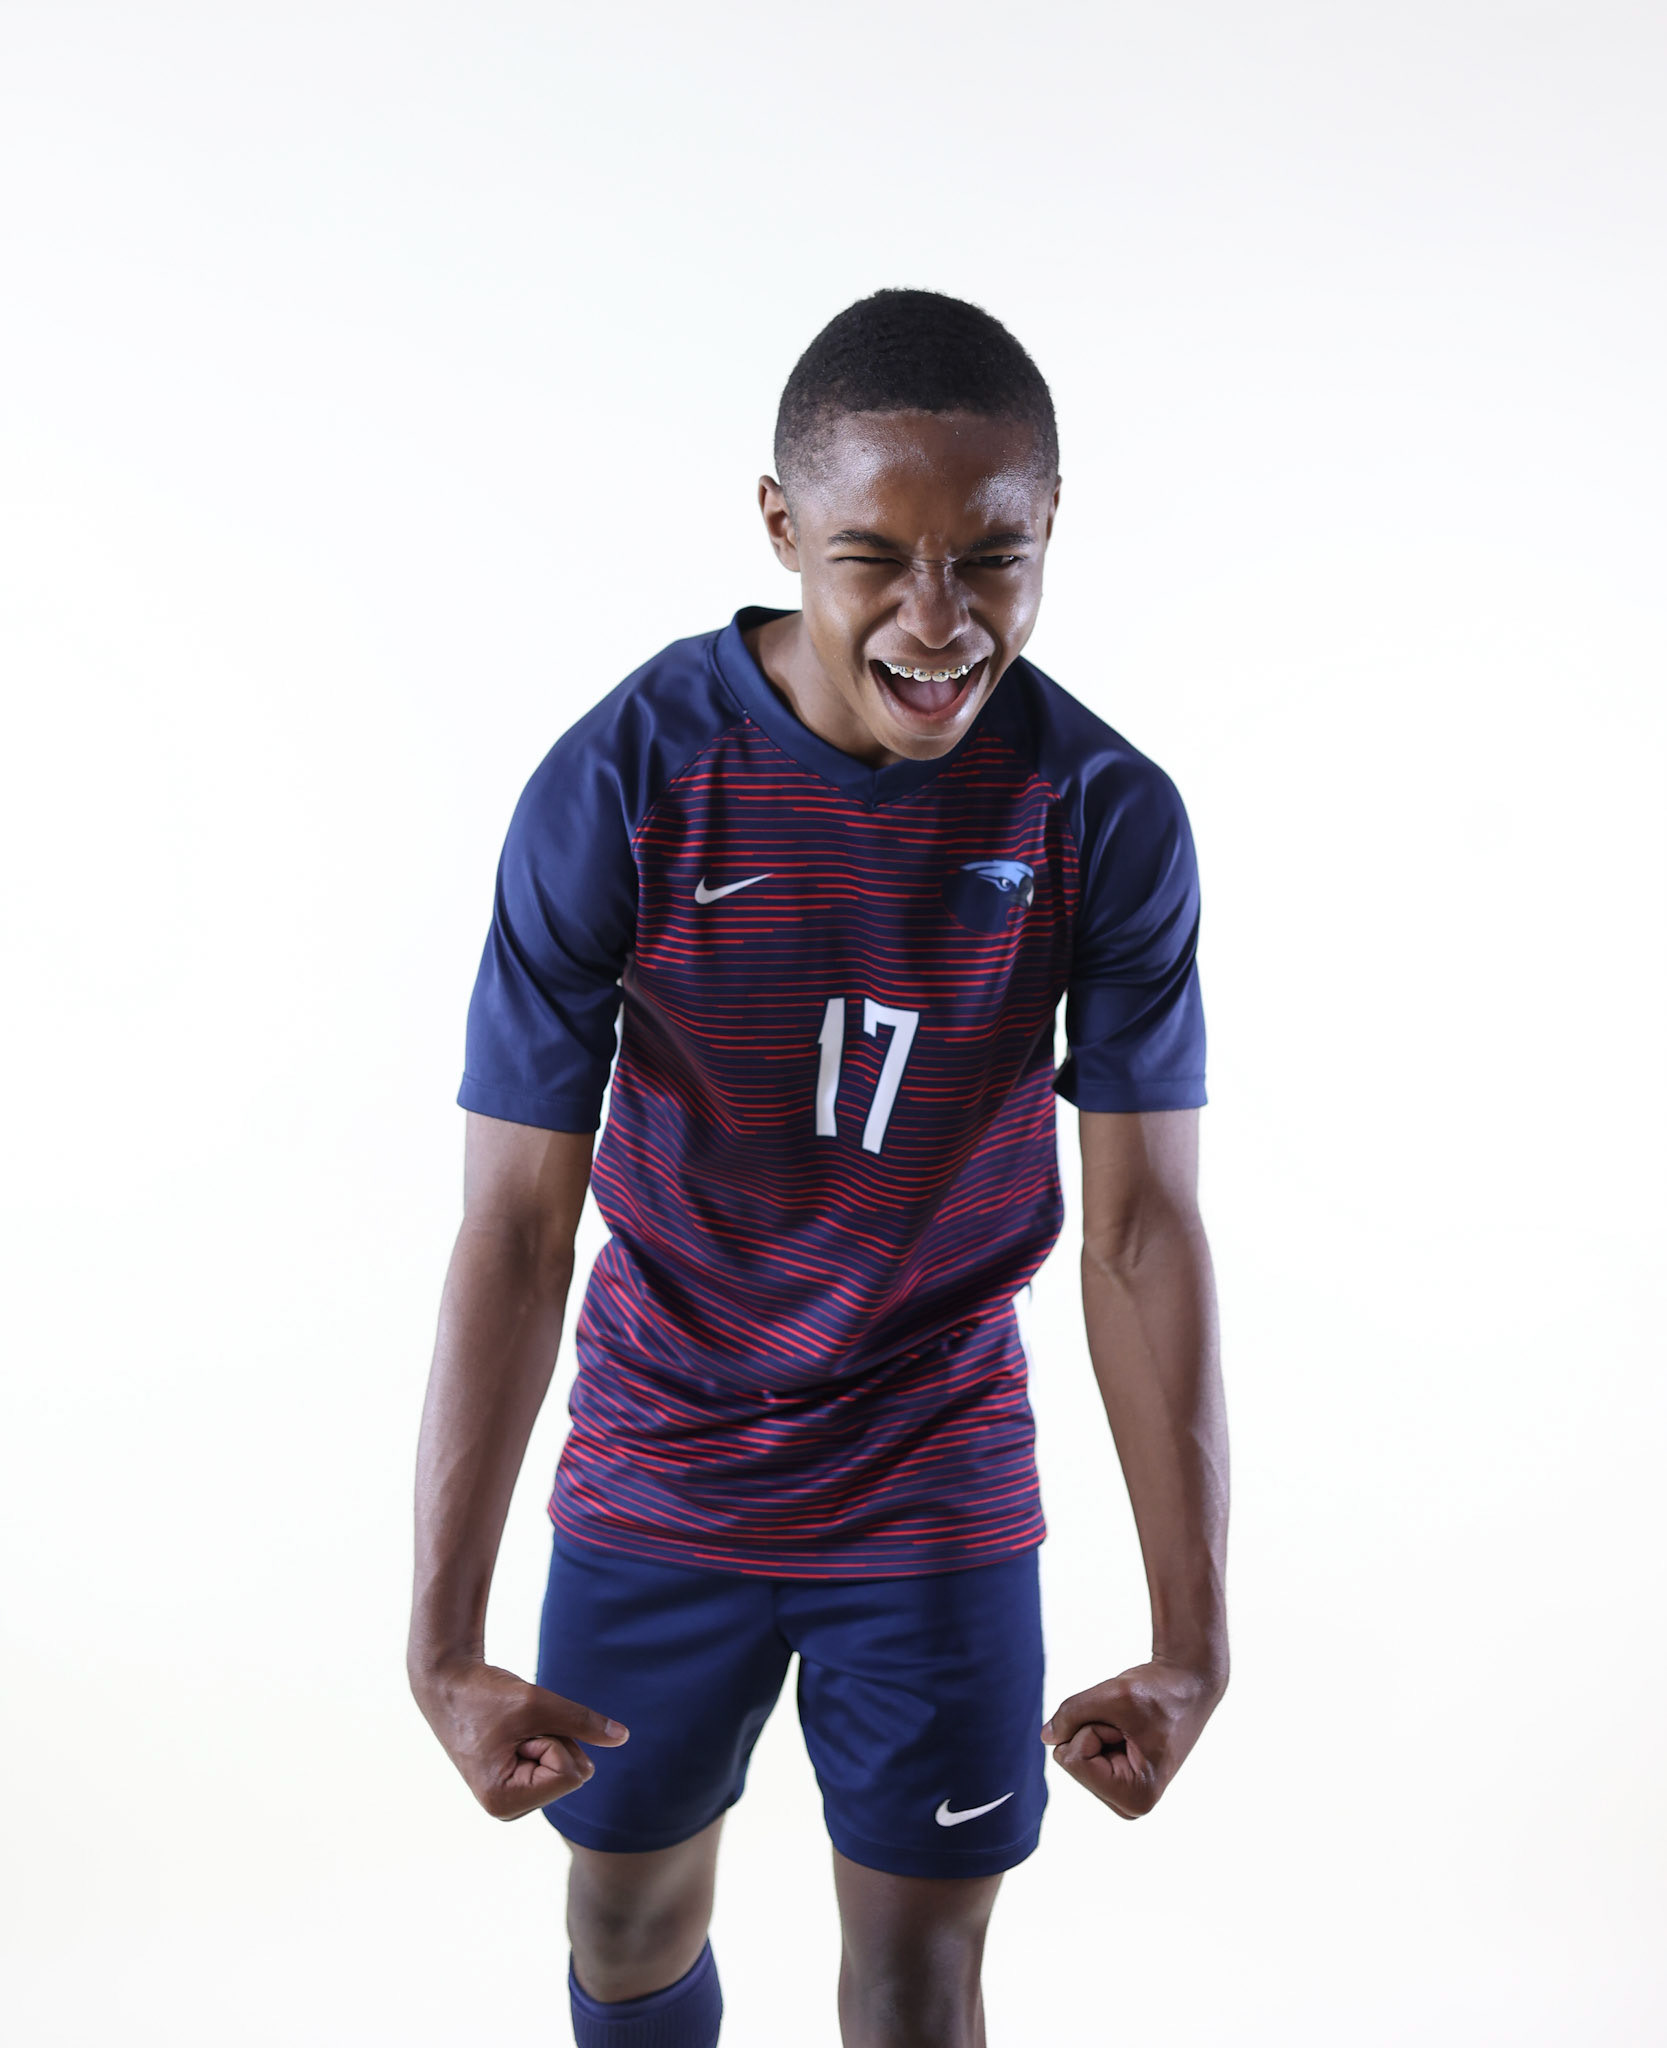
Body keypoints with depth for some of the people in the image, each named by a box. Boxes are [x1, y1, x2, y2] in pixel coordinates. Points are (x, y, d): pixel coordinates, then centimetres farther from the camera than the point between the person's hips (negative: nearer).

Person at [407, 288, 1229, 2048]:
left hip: (938, 1490, 0)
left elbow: (1145, 1231, -13)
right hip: (656, 1480, 0)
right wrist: (443, 1643, -18)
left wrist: (1192, 1640, -13)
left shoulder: (1110, 819, -16)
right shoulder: (614, 790, -20)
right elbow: (514, 1226, -17)